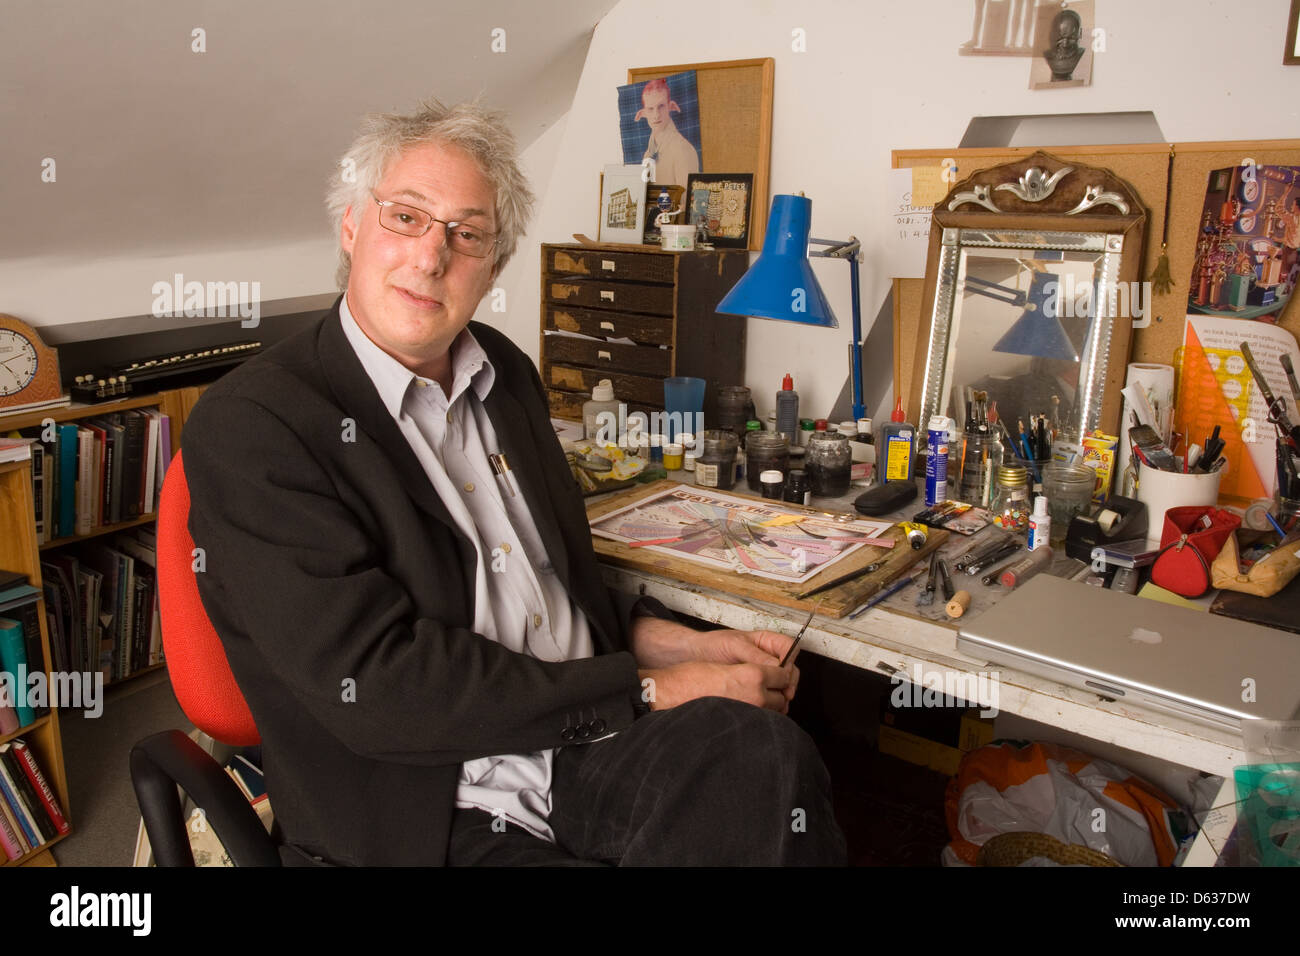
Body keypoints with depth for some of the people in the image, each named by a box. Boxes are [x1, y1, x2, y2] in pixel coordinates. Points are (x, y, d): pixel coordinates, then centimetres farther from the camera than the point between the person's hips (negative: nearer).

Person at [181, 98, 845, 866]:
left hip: (591, 754, 6)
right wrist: (648, 691, -16)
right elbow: (379, 685, -17)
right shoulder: (250, 426, -10)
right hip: (430, 821, -6)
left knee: (765, 753, -25)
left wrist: (682, 647, 1)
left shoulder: (504, 373, 13)